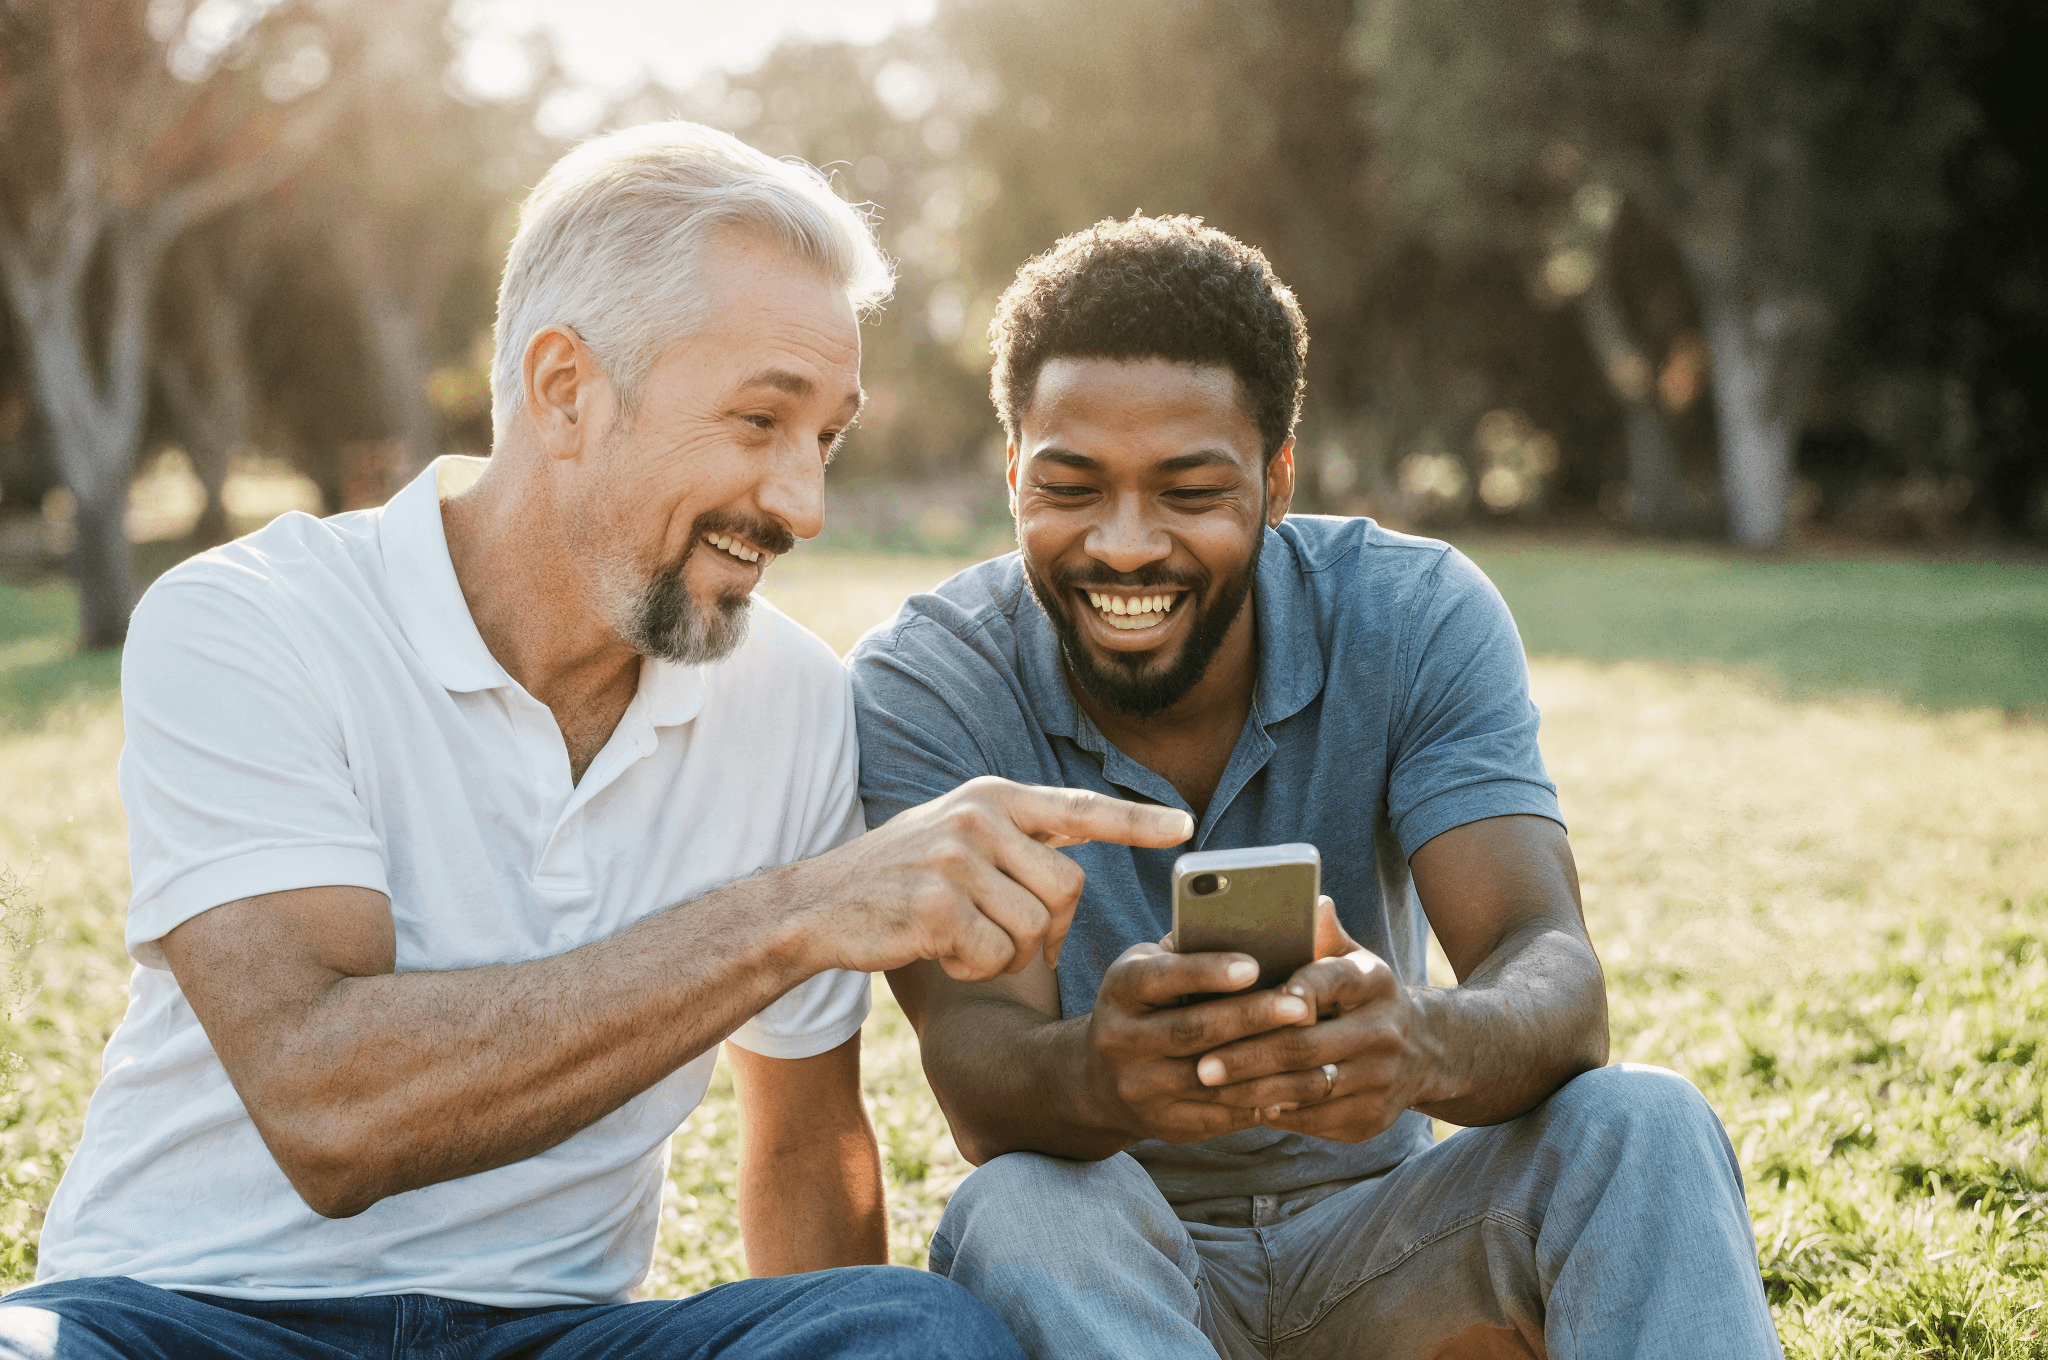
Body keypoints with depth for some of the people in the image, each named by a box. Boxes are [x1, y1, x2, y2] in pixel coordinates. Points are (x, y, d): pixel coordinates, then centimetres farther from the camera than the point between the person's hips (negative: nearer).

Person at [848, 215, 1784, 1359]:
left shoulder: (1418, 620, -11)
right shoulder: (924, 684, -15)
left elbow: (1559, 986, -23)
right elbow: (975, 1061, -26)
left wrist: (1424, 1043, -48)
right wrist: (1096, 1072, -51)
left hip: (1380, 1232, 2)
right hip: (1125, 1262, -1)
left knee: (1642, 1128, -26)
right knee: (1015, 1219, -35)